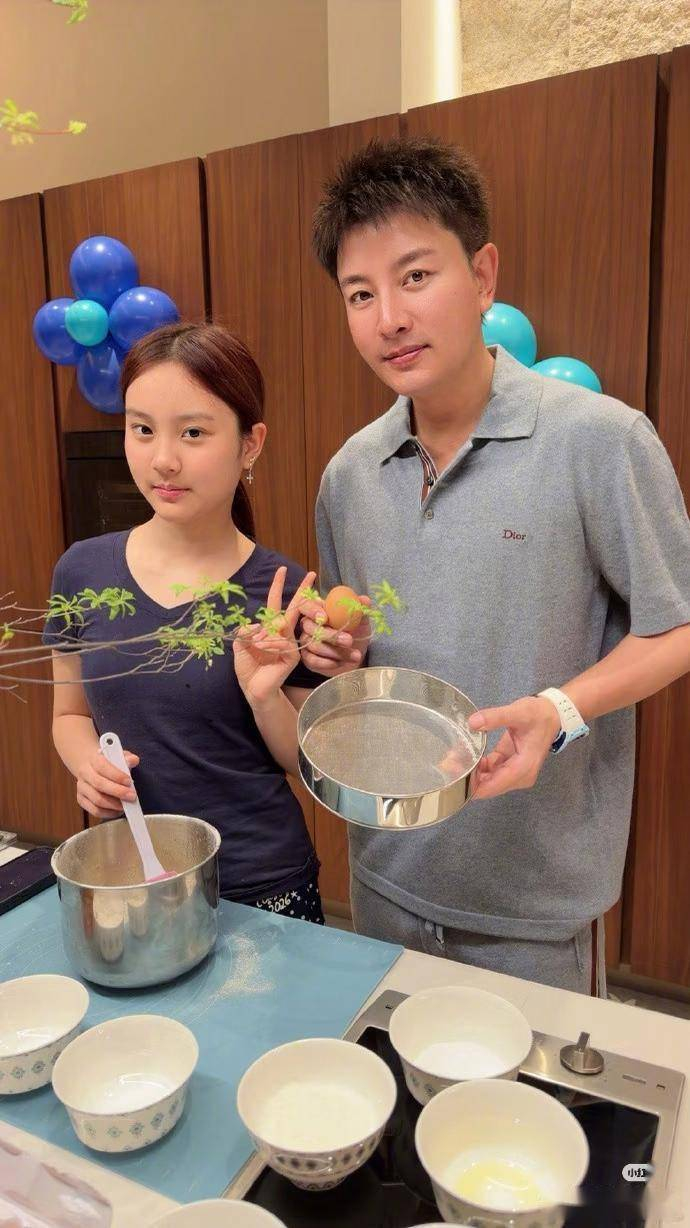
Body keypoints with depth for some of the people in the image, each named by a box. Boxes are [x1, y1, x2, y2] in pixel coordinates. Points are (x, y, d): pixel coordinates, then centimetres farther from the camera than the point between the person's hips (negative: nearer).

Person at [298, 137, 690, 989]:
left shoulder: (599, 441, -16)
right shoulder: (350, 472, 0)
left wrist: (558, 711, -24)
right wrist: (336, 652, -8)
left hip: (536, 887, -4)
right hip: (387, 870, 5)